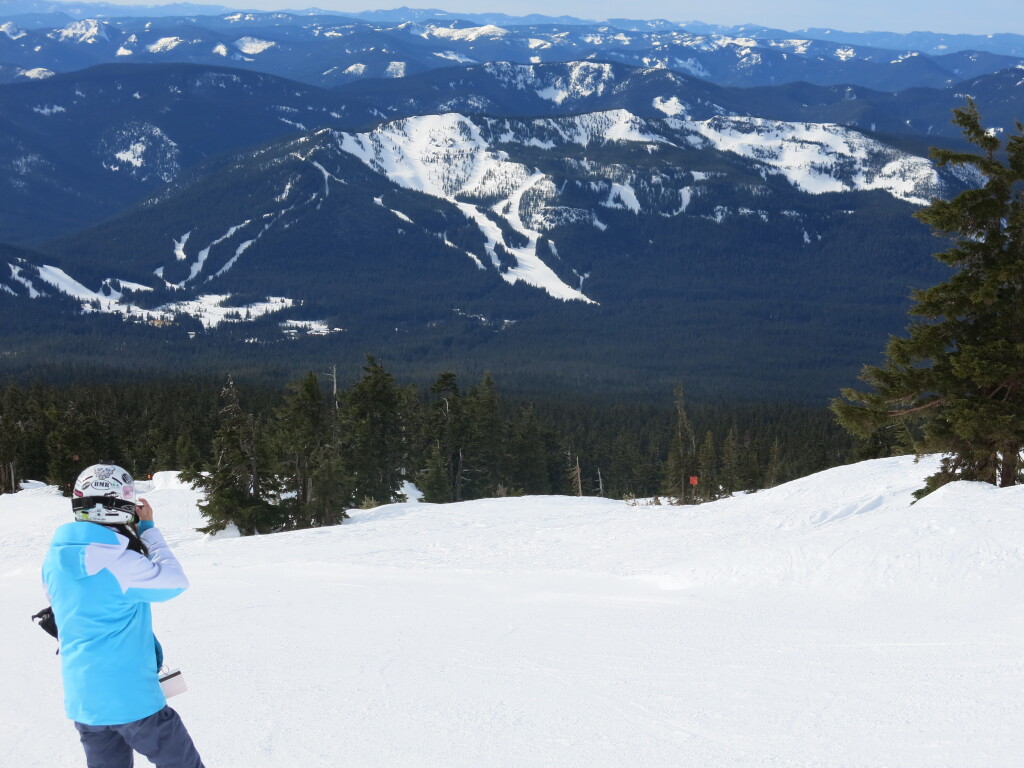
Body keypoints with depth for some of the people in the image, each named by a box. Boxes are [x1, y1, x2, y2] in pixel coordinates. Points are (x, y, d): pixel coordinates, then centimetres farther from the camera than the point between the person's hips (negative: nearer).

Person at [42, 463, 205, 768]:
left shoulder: (55, 559, 1)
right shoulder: (118, 562, -21)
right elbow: (174, 581, -8)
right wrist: (148, 528, -1)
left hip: (81, 698, 7)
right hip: (130, 697, -7)